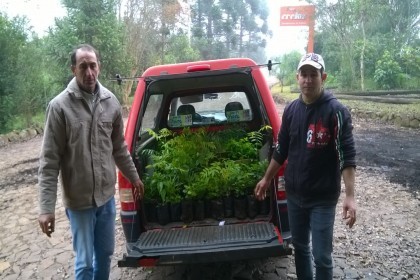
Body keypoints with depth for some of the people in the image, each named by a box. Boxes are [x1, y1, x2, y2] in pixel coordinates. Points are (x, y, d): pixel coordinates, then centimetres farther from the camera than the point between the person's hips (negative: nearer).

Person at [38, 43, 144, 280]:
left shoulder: (111, 102, -1)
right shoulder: (60, 106, -13)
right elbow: (49, 161, -12)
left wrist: (134, 177, 16)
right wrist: (46, 207, -15)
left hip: (107, 195, 4)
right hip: (79, 200, -4)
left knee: (106, 253, 20)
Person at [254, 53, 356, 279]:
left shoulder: (336, 111, -12)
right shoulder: (291, 110, 3)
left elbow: (347, 156, -16)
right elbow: (281, 150, 12)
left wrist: (350, 196, -23)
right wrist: (266, 179, 17)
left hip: (323, 198, -5)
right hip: (294, 194, 5)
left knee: (321, 256, 3)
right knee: (299, 246, 20)